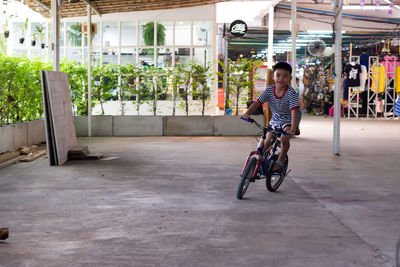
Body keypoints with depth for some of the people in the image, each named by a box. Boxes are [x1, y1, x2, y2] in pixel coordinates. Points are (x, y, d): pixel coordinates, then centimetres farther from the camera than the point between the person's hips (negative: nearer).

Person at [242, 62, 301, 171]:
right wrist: (247, 113, -36)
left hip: (289, 120, -4)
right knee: (267, 142, -2)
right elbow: (257, 102, -18)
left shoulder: (291, 93, -27)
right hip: (275, 119, 4)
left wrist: (293, 129, -46)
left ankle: (281, 159, 1)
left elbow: (294, 111, -35)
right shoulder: (269, 90, -14)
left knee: (284, 139, -26)